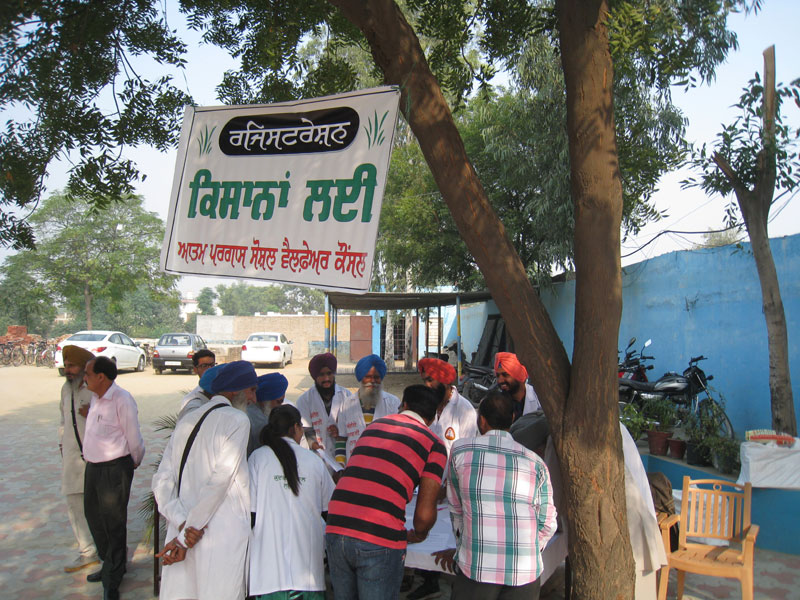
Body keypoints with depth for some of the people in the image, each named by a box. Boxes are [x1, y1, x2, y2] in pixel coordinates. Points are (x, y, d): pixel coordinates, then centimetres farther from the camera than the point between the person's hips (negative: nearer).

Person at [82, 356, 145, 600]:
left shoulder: (122, 399, -21)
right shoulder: (95, 397, 7)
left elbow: (134, 438, -14)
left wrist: (135, 462, 0)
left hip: (115, 469, -9)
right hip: (93, 467, 9)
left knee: (114, 523, 3)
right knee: (94, 516, 21)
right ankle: (109, 564, 43)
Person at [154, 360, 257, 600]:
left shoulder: (186, 422, 14)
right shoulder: (237, 420, -6)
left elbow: (161, 482, 7)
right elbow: (220, 480, -13)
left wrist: (182, 523, -5)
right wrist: (184, 535, -8)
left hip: (183, 533, 6)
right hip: (222, 537, -6)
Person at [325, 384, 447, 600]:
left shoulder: (375, 425, 19)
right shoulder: (434, 444, 5)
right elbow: (425, 513, -3)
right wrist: (418, 535, 20)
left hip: (335, 531, 5)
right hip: (380, 540, -4)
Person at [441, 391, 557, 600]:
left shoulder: (460, 451, 2)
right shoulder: (535, 462, 6)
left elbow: (456, 508, 11)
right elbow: (548, 524, 8)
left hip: (475, 569, -2)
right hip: (525, 574, 2)